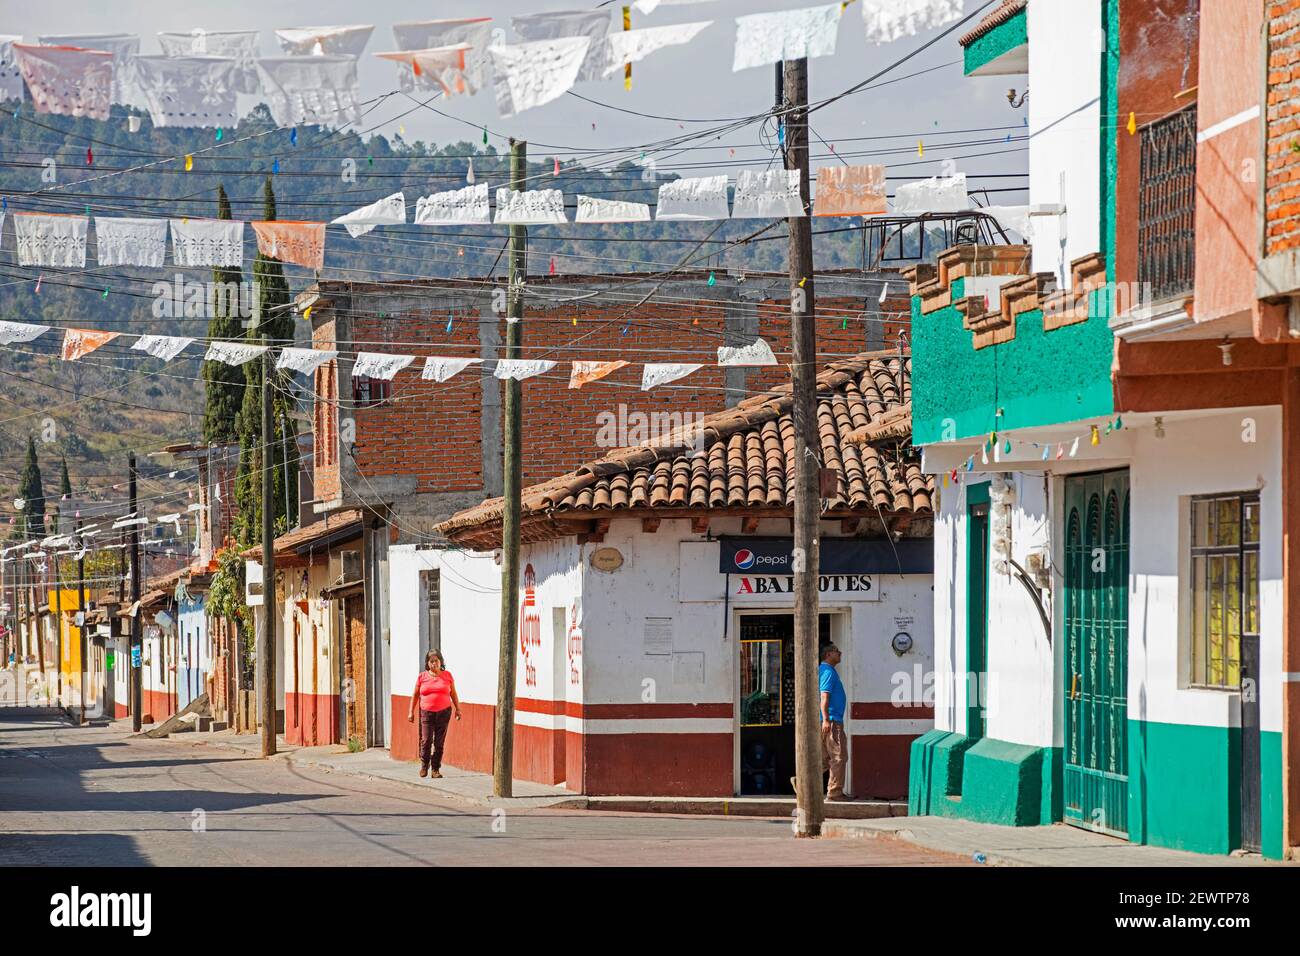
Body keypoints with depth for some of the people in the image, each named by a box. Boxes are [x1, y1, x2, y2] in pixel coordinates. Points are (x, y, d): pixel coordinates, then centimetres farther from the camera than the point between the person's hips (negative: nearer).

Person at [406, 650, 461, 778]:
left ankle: (435, 769, 6)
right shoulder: (422, 677, 5)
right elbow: (415, 695, 11)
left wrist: (458, 709, 9)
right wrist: (411, 712, 8)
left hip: (444, 712, 1)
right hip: (427, 713, -1)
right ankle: (424, 765, 10)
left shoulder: (447, 675, 7)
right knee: (426, 740, -9)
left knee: (439, 742, 0)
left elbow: (453, 694, 14)